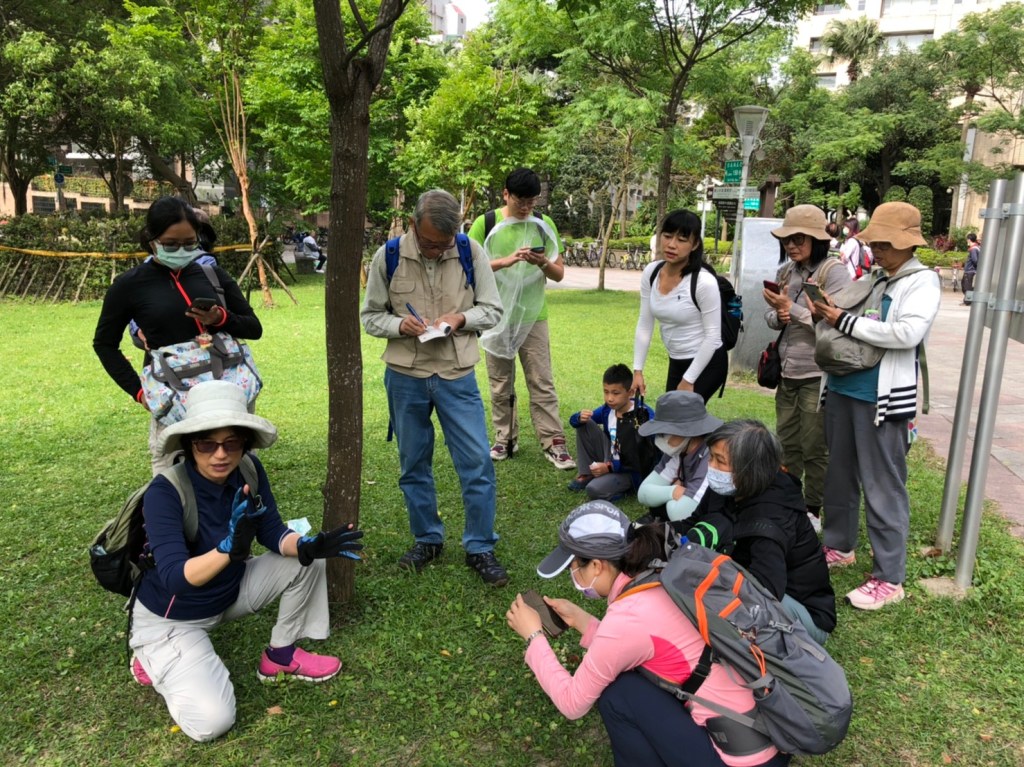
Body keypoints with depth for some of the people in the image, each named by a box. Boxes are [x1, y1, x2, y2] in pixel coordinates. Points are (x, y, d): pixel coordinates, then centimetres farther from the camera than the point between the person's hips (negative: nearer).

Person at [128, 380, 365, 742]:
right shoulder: (164, 493, -30)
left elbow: (273, 533, -9)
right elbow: (173, 578, -37)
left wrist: (309, 546, -31)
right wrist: (230, 548, -55)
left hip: (229, 592, 6)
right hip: (171, 618, -6)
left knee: (306, 559, -10)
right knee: (212, 721, -20)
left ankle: (280, 656, 8)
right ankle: (155, 661, 10)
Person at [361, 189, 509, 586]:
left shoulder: (472, 253, -6)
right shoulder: (388, 256, -5)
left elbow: (492, 309, 2)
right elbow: (370, 316, 3)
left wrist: (461, 318, -17)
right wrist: (400, 325, -18)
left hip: (457, 375, -1)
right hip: (405, 376, 1)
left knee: (477, 463, -1)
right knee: (414, 464, 13)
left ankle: (480, 548, 16)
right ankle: (427, 539, 32)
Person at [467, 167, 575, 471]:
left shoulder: (544, 225, 4)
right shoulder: (485, 223, -3)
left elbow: (559, 274, 6)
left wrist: (543, 263, -16)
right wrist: (505, 261, -23)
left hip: (533, 316, 1)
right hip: (497, 316, 0)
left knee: (542, 383, 0)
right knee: (500, 383, 9)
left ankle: (553, 443, 4)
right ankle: (505, 439, 21)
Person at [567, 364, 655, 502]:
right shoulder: (607, 410, -4)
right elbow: (574, 420, 4)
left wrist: (609, 467, -26)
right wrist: (580, 418, -22)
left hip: (632, 470, -7)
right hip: (610, 459, 7)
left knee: (594, 490, -33)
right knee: (584, 424, -7)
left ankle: (624, 486, -2)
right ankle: (588, 475, 1)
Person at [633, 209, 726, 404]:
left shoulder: (704, 282, -24)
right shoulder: (651, 272, -6)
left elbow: (712, 337, -19)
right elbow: (644, 324, 1)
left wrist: (688, 380, -17)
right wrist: (637, 370, -1)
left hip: (707, 364, -6)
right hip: (676, 362, 7)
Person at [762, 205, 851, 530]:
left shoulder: (834, 272, -13)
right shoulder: (786, 271, 7)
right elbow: (772, 316, 9)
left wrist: (791, 308, -23)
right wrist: (778, 316, -13)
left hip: (818, 374, -7)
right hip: (788, 371, 7)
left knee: (814, 448, 6)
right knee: (786, 443, 17)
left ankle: (812, 511, 22)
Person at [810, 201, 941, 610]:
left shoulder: (922, 281, -7)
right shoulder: (870, 276, 11)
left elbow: (908, 332, -23)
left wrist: (844, 320, -18)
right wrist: (827, 312, -1)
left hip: (882, 398, -7)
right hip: (842, 389, 7)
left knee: (883, 487, -2)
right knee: (839, 476, 18)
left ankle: (889, 578, 8)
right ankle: (839, 546, 35)